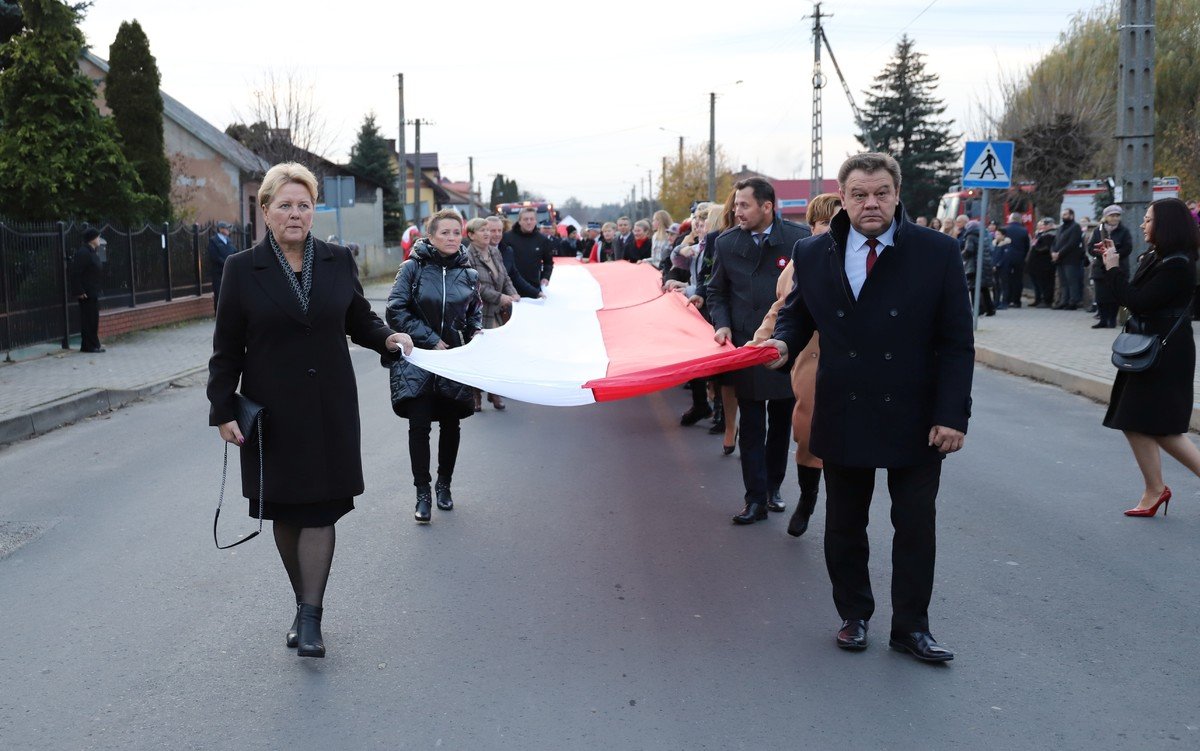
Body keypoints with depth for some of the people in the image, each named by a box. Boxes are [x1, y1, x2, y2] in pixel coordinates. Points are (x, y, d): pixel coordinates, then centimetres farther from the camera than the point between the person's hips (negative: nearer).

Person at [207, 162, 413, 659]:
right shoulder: (242, 269, -2)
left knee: (320, 510, -4)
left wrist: (387, 338, -6)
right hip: (271, 410, 0)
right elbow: (227, 348, 0)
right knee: (284, 513, 9)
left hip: (329, 408, 1)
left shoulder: (338, 261, 3)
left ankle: (310, 617, 0)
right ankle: (303, 604, 26)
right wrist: (223, 410, -3)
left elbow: (359, 319, 14)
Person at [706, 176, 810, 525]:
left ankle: (773, 486, 30)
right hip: (746, 348, 0)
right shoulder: (726, 242, 0)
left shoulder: (799, 238, -8)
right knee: (752, 427, 2)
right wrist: (722, 324, -5)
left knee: (782, 423, 13)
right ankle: (756, 499, 8)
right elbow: (717, 292, 12)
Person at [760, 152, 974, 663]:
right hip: (843, 417, 2)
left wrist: (952, 415, -10)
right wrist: (783, 342, -8)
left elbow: (956, 343, -4)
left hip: (916, 420, -1)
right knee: (844, 525, 12)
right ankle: (853, 616, 30)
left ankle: (911, 627, 21)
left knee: (915, 526, 7)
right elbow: (797, 312, 16)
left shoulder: (938, 253, -5)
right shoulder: (812, 254, 1)